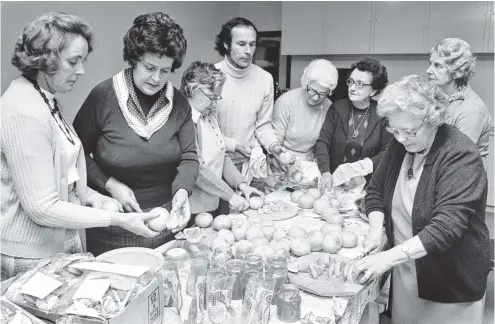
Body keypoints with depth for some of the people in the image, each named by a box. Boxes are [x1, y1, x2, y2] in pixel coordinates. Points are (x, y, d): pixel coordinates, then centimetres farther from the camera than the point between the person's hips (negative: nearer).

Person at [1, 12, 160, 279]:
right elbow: (43, 208, -22)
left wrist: (92, 197, -1)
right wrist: (117, 219, -20)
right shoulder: (23, 112, -22)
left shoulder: (47, 101, 6)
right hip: (32, 257, -8)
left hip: (61, 244, 8)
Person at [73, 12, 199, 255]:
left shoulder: (178, 103, -4)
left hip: (166, 219, 3)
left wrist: (182, 190, -20)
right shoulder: (103, 96, -13)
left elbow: (188, 157, -3)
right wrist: (110, 184, -16)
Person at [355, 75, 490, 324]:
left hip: (450, 282, -5)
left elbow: (447, 226, -31)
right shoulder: (399, 145, -3)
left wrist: (389, 257, -36)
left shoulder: (461, 156, -23)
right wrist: (376, 227, -12)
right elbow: (376, 190, 7)